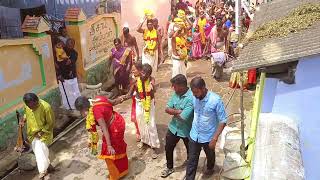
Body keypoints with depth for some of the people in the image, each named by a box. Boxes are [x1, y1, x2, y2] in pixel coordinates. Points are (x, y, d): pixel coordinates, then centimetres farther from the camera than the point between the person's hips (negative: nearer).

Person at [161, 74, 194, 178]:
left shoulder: (191, 98, -30)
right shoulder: (176, 93, -7)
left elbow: (183, 117, -33)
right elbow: (167, 109, -7)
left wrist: (173, 111, -14)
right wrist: (178, 111, -24)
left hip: (186, 130, -5)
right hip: (173, 128, 6)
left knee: (190, 151, 21)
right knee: (168, 148, 18)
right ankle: (169, 168, 43)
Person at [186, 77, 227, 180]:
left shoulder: (216, 100, -27)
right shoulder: (194, 98, -13)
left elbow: (223, 121, -20)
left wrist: (214, 138, -21)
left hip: (208, 137, -2)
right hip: (194, 135, 2)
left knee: (210, 156, 26)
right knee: (192, 160, 9)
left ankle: (210, 168, 57)